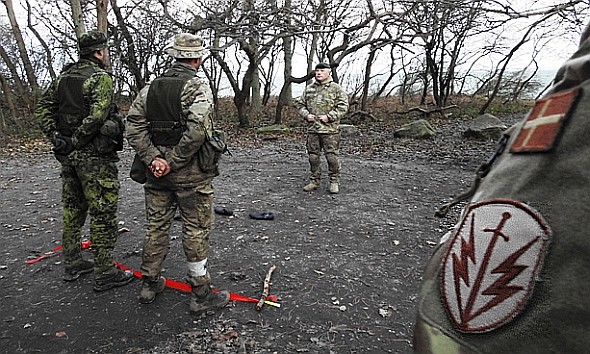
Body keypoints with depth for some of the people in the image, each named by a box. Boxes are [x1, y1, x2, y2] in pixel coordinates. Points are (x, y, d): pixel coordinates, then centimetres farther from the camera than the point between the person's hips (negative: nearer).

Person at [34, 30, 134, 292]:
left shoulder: (63, 76, 12)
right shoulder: (101, 78, -12)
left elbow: (42, 107, 11)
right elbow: (97, 115, -24)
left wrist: (56, 138, 5)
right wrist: (76, 141, -13)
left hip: (68, 155, 8)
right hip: (95, 157, -8)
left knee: (72, 211, 17)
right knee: (102, 214, 0)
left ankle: (72, 264, 30)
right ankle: (105, 273, 9)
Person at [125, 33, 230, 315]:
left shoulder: (150, 87, 9)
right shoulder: (198, 87, -10)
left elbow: (133, 125, 0)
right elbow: (197, 130, -24)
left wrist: (153, 159, -7)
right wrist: (173, 162, -15)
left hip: (156, 169, 6)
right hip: (190, 173, -6)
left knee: (156, 226, 17)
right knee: (197, 231, 4)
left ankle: (149, 284, 32)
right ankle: (201, 295, 15)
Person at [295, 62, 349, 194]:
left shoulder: (336, 88, 0)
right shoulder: (309, 89, 14)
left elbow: (343, 106, -5)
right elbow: (300, 104, 19)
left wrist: (329, 116, -15)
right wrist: (306, 115, 0)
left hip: (330, 129, -4)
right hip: (312, 129, 4)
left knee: (331, 156, -2)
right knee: (313, 156, 9)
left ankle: (334, 182, 12)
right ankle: (315, 181, 22)